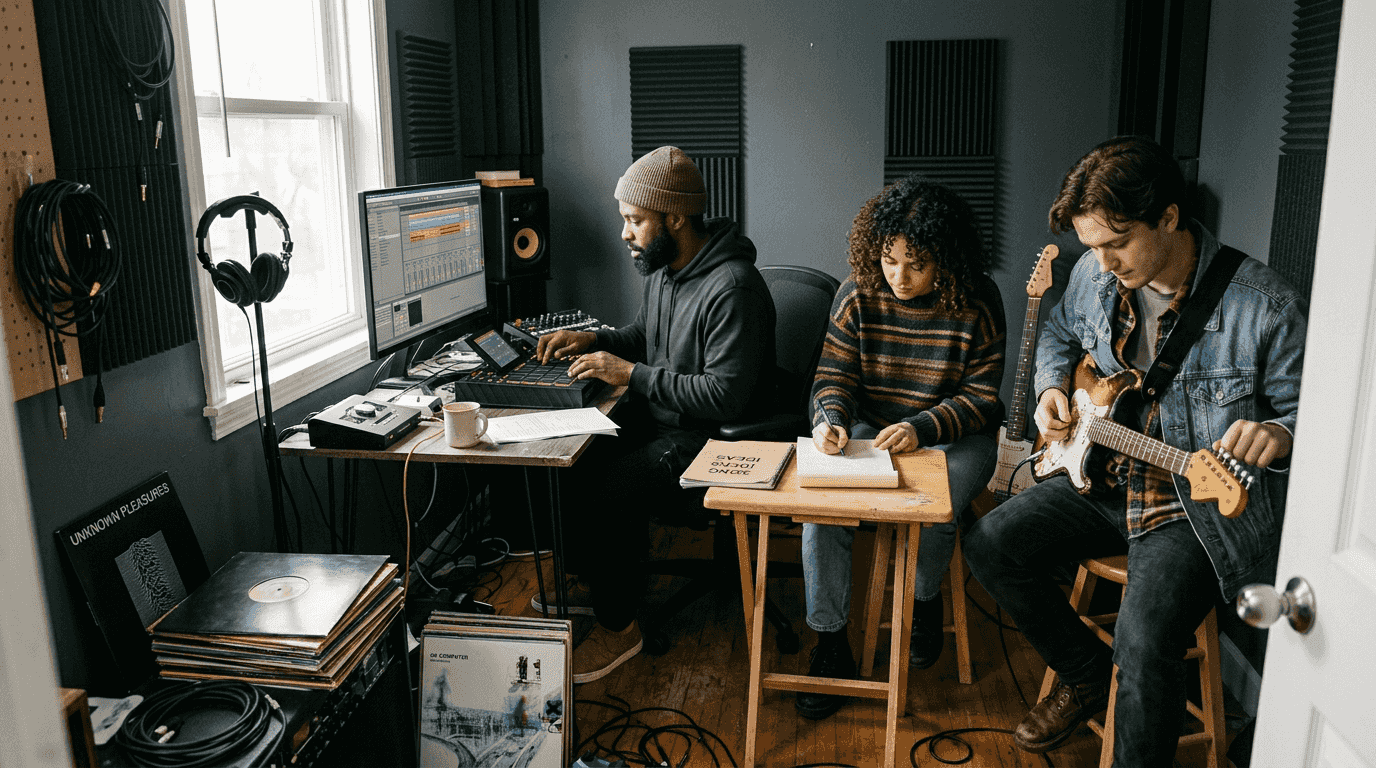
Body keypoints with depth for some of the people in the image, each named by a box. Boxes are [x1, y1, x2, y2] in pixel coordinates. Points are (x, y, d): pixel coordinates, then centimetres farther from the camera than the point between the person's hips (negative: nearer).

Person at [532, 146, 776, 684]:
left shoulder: (733, 288, -24)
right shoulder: (663, 267, 6)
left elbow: (726, 396, -27)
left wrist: (631, 374, -23)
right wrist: (592, 341, 3)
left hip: (708, 440, -10)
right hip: (658, 417, 10)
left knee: (602, 492, -23)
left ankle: (618, 625, 0)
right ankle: (599, 581, 22)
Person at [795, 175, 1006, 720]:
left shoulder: (977, 305, -10)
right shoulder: (859, 294, -5)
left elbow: (982, 398, -8)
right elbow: (833, 377, -1)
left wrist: (920, 428, -23)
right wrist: (831, 419, -23)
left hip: (953, 437, -1)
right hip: (867, 429, 2)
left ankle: (926, 600, 6)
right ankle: (830, 645, -8)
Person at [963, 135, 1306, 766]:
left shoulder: (1264, 306, -18)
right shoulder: (1094, 275, -2)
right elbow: (1060, 335, 20)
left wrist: (1278, 434, -30)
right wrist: (1052, 388, 0)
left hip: (1200, 506, -6)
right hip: (1106, 478, 6)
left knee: (1145, 639, -27)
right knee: (990, 546, -5)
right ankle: (1087, 674, 17)